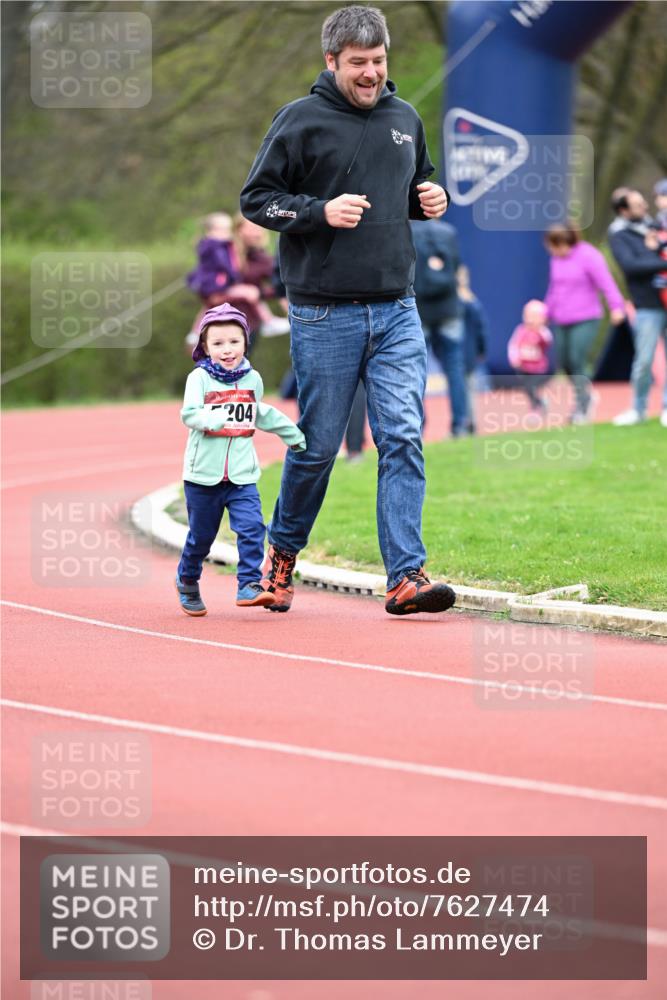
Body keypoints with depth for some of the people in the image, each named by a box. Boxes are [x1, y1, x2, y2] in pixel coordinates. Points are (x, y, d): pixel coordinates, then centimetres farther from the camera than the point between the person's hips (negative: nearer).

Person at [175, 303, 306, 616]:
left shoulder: (253, 379, 8)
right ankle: (187, 582, 33)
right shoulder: (199, 378, -6)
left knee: (251, 527, -16)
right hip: (203, 473, -3)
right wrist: (213, 419, -38)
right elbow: (189, 414, -18)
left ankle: (249, 585, -15)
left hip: (242, 475, 3)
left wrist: (292, 433, 31)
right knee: (201, 535, 10)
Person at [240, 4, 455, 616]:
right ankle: (283, 552, 27)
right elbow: (256, 198, -3)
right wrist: (321, 212, -17)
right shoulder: (300, 120, -3)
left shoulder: (405, 119, 12)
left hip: (397, 311, 4)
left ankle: (406, 577, -11)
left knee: (403, 439, -7)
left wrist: (430, 199, 5)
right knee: (318, 445, 4)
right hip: (324, 315, -4)